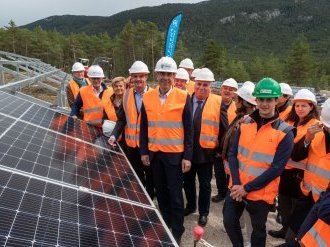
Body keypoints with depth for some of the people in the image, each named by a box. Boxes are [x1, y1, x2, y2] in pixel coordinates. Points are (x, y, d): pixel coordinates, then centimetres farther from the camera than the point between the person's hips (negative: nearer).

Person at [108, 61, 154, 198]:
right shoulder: (127, 94, 2)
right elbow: (122, 119, 6)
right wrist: (114, 135, -7)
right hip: (132, 144, 3)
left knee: (150, 177, 15)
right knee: (136, 178, 17)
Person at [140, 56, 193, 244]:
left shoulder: (183, 97, -8)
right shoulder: (147, 97, 1)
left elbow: (189, 130, -6)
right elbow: (144, 127, 7)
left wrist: (187, 156, -9)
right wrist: (144, 151, 4)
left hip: (175, 154, -3)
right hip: (155, 153, 4)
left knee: (175, 194, 5)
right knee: (161, 192, 16)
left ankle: (177, 231, 22)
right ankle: (165, 225, 36)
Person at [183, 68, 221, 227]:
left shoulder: (218, 102, -6)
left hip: (205, 151, -2)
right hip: (186, 150, 3)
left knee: (204, 184, 12)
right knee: (188, 181, 18)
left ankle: (203, 212, 30)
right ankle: (190, 205, 40)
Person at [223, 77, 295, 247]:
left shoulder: (285, 132, -12)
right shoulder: (245, 123, -1)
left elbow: (276, 168, -15)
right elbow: (233, 154, 0)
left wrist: (247, 188, -17)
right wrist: (236, 183, -12)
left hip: (260, 192, -3)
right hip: (237, 187, 4)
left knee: (258, 229, 15)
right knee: (229, 221, 14)